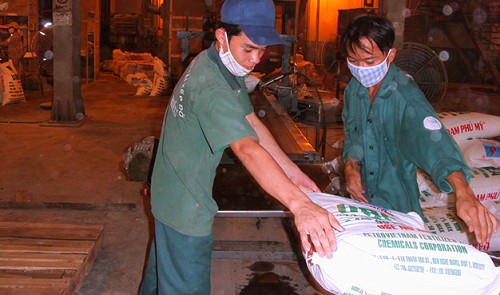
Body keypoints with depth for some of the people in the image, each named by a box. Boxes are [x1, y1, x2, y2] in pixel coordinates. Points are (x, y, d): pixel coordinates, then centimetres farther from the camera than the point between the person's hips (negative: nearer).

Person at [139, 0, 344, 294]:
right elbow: (247, 148, -45)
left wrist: (293, 172, -6)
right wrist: (298, 203, -56)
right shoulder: (210, 87, -32)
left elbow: (251, 121, 0)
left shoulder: (228, 67, 1)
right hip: (185, 204, -10)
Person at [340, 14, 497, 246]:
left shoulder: (405, 94, -23)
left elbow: (430, 138, -38)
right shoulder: (353, 88, -3)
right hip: (361, 200, 5)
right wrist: (351, 165, -9)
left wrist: (463, 192, -53)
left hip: (397, 203, -5)